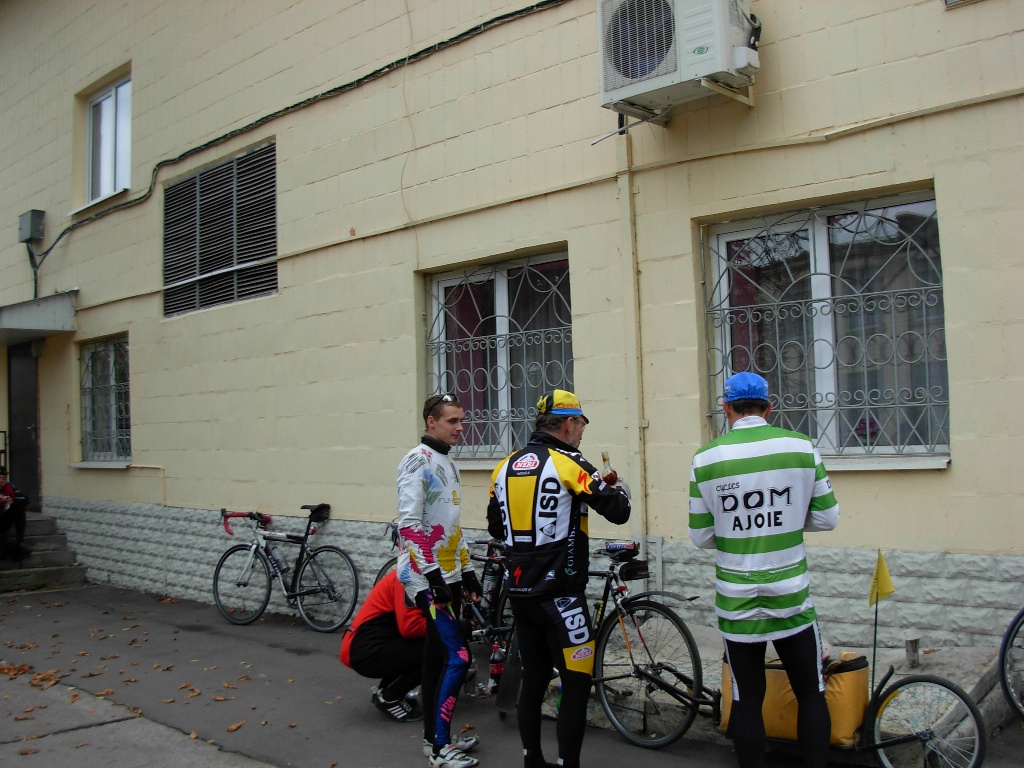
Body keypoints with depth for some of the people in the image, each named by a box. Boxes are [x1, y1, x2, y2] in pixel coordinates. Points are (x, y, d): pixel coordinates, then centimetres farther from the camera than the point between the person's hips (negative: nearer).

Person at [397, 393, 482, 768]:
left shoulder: (447, 463, 16)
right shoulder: (418, 461, -14)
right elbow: (409, 525, -21)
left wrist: (467, 571, 19)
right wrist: (434, 576, -23)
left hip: (448, 577, 9)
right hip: (427, 578, -9)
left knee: (437, 655, 14)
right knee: (457, 658, -11)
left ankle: (434, 737, 23)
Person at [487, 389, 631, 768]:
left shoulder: (506, 466, 8)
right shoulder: (568, 463, -12)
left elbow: (496, 528, 18)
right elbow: (618, 511, -10)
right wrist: (619, 489, 10)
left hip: (519, 591, 7)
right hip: (559, 594, -7)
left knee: (533, 679, 17)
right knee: (576, 684, 0)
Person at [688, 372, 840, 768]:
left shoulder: (705, 459, -6)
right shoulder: (802, 447, -5)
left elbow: (701, 536, -1)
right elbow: (827, 518, 1)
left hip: (736, 603, 0)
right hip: (791, 599, 0)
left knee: (747, 701, 10)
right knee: (811, 694, 15)